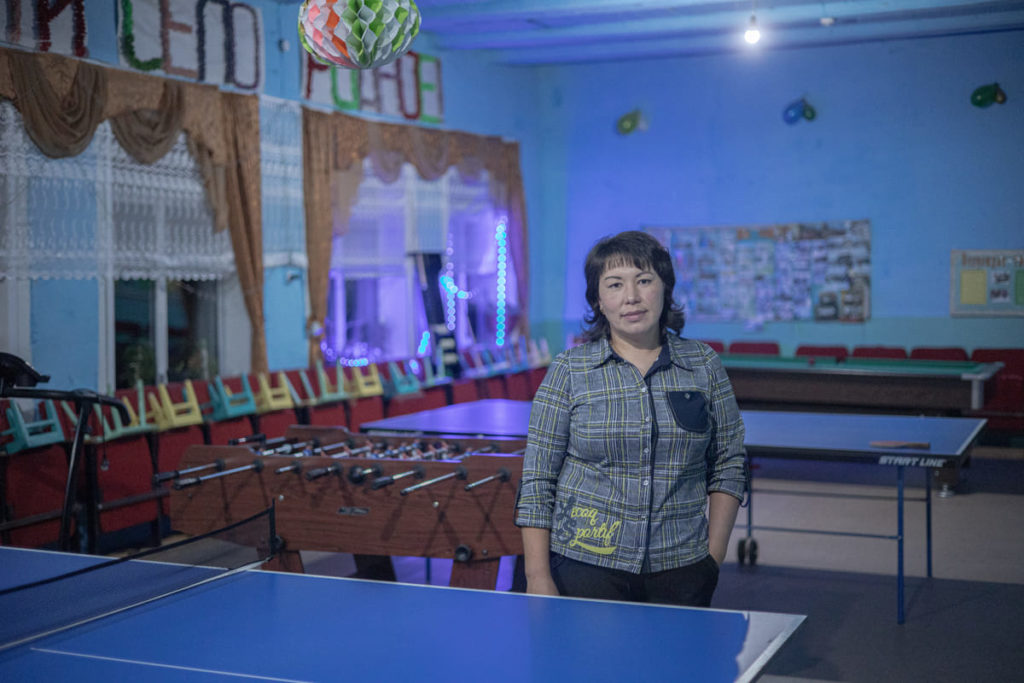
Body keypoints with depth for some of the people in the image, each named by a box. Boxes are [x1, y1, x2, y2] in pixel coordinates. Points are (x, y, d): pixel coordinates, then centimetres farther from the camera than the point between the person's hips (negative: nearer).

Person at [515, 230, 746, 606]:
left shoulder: (704, 366, 3)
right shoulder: (569, 370, -3)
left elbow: (728, 465, 10)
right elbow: (537, 479, -2)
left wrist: (713, 557, 2)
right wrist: (538, 578, -7)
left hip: (681, 573, 2)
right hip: (585, 567, -1)